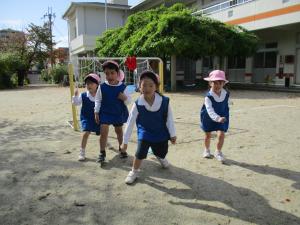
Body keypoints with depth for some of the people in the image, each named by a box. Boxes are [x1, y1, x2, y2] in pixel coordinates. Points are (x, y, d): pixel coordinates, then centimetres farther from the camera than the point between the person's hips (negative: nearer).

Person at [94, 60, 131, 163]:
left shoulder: (123, 87, -12)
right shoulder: (102, 87, -11)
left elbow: (129, 101, -5)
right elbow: (98, 100, -1)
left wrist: (124, 98, -27)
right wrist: (96, 113, -3)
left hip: (119, 113, 1)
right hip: (105, 113, -1)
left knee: (119, 131, 19)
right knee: (103, 132, -8)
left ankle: (121, 148, 40)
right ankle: (102, 152, 7)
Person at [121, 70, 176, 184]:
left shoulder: (164, 101, -22)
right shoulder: (138, 104, -22)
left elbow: (169, 119, -9)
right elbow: (130, 123, -15)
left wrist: (172, 134, -2)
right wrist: (125, 141, -10)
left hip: (161, 133, 2)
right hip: (145, 133, -1)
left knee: (162, 152, 17)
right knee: (140, 153, -12)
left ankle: (160, 157, 57)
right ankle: (134, 172, 17)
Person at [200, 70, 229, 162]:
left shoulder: (226, 94, -13)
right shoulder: (208, 96, -27)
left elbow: (226, 107, 5)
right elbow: (210, 110, -40)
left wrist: (225, 118, 13)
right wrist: (217, 118, -55)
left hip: (222, 118, 2)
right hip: (209, 118, -2)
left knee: (221, 134, -12)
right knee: (208, 135, 15)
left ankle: (218, 152, 9)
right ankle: (206, 150, 41)